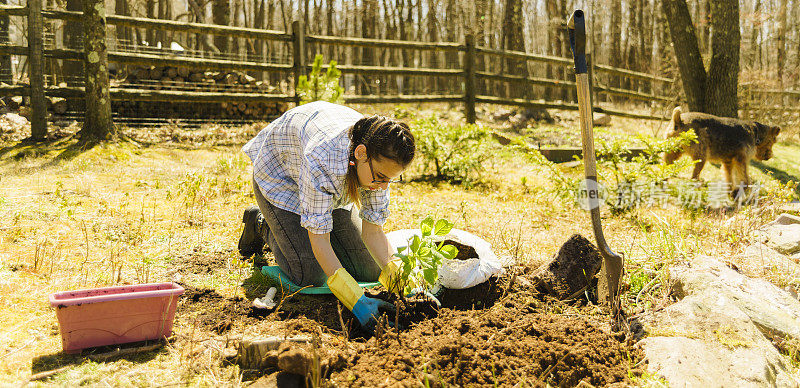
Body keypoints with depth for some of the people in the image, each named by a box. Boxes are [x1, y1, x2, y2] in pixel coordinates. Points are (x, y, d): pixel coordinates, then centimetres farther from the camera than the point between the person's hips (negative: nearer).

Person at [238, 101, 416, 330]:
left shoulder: (378, 160, -27)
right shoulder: (322, 157, -45)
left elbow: (372, 229, -21)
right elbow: (318, 238, -39)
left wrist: (396, 273, -36)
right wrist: (357, 302, -45)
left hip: (332, 184, 5)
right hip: (280, 178, -5)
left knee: (368, 271, 2)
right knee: (310, 276, -17)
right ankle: (262, 224, 10)